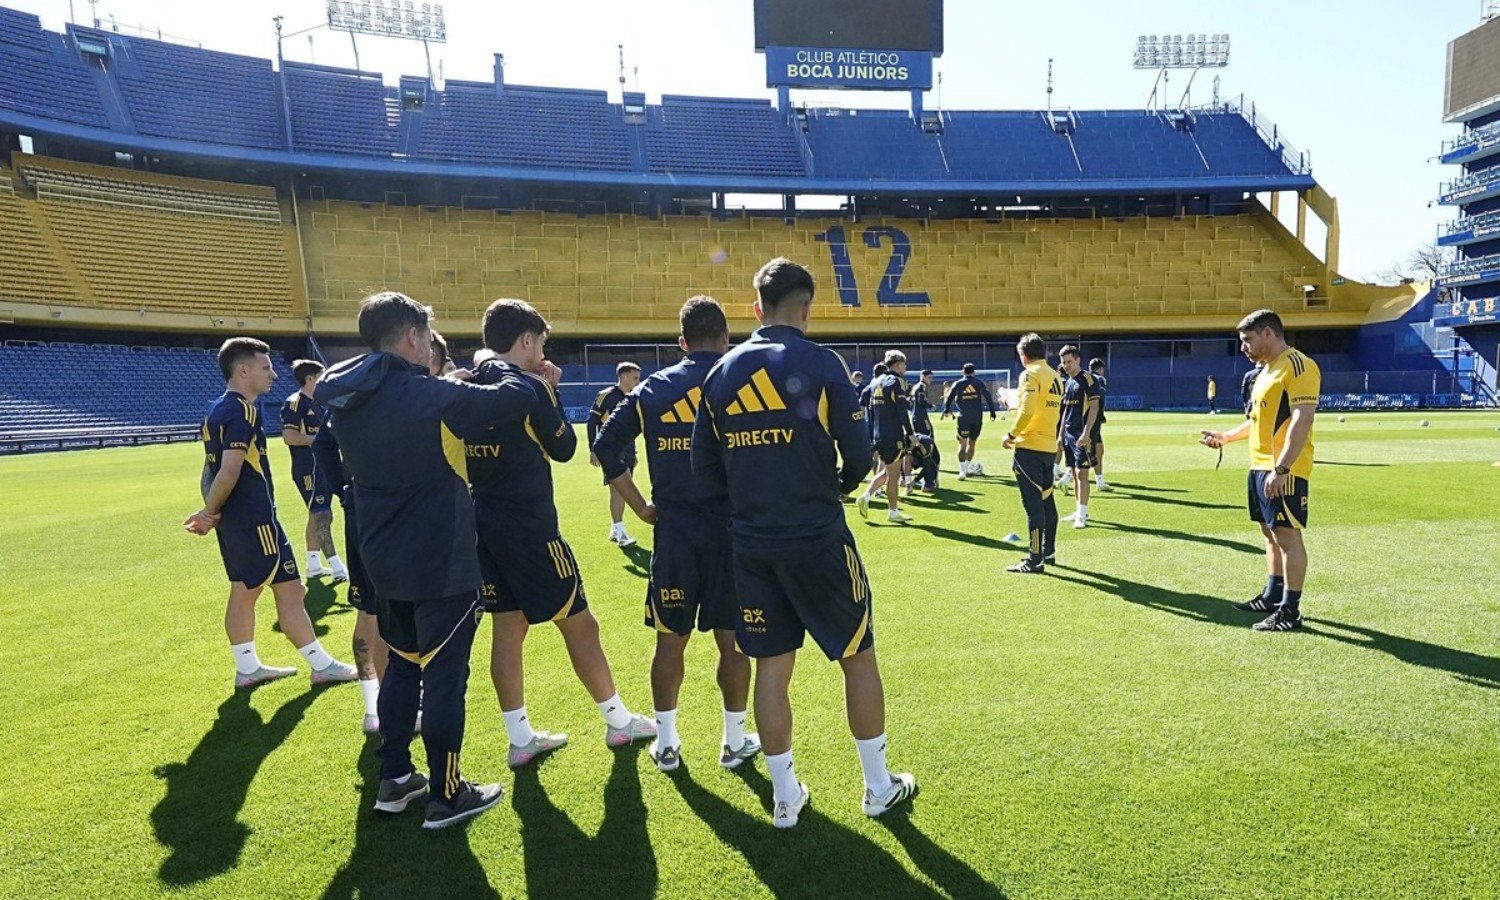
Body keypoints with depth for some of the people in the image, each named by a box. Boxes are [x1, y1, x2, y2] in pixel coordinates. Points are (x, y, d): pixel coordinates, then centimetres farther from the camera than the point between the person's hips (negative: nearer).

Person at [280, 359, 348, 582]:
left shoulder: (318, 403, 16)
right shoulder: (294, 403, -13)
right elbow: (289, 436, -22)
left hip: (323, 467, 10)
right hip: (308, 469, -10)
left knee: (318, 516, 14)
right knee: (321, 516, -10)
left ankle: (313, 565, 23)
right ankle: (337, 569, -9)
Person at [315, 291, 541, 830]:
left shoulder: (348, 401, 2)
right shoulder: (436, 398, -20)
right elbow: (518, 397, -15)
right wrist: (506, 380, 6)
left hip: (383, 563, 8)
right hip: (443, 567, -7)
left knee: (402, 666, 21)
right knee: (444, 677, 4)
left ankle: (394, 779, 31)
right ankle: (446, 796, 15)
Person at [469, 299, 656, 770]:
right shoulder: (528, 388, -14)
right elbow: (564, 448, -4)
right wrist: (551, 391, 4)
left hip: (483, 523, 7)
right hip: (529, 527, -7)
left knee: (508, 626, 12)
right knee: (579, 622, 5)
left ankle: (520, 739, 19)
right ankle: (619, 721, 19)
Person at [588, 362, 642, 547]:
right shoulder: (606, 396, -10)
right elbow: (592, 422, -10)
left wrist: (633, 453, 19)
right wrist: (593, 450, -14)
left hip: (627, 452, 8)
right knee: (617, 489, -11)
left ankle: (614, 530, 20)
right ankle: (619, 532, -7)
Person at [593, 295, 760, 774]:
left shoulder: (653, 388, 4)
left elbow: (606, 445, 1)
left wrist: (642, 507, 5)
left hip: (674, 531, 2)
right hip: (732, 530, -1)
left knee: (671, 639, 12)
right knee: (732, 639, 10)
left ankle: (666, 743, 24)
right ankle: (735, 740, 23)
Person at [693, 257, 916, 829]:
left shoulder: (720, 374, 4)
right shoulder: (821, 364, -9)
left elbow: (704, 467, 6)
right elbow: (858, 456, -10)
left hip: (751, 543, 4)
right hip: (818, 540, -4)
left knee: (771, 665, 13)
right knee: (857, 655, 12)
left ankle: (785, 797, 25)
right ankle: (878, 787, 26)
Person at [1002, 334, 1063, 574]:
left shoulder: (1031, 374, -11)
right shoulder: (1055, 376, 12)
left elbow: (1026, 411, -21)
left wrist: (1012, 434, -10)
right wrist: (1015, 403, 24)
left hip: (1030, 446, -8)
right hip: (1049, 446, 8)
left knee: (1033, 503, -6)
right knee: (1046, 500, 17)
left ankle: (1035, 561, -3)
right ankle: (1048, 551, 27)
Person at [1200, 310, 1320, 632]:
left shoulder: (1297, 365, -13)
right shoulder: (1267, 369, 18)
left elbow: (1302, 419, -23)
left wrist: (1282, 468, -29)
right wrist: (1226, 437, 28)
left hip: (1283, 471, -10)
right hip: (1260, 467, 10)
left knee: (1287, 534, -5)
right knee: (1270, 532, 16)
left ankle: (1290, 610, 0)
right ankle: (1273, 596, 27)